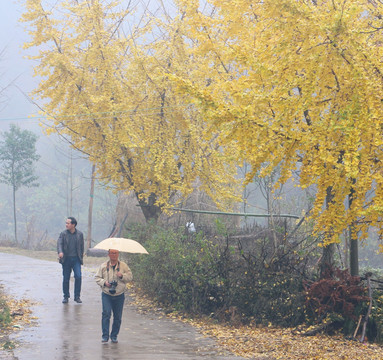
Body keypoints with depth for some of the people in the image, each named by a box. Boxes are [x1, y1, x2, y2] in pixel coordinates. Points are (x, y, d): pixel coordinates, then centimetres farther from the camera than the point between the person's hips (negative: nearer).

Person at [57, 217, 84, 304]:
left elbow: (82, 246, 11)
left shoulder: (80, 234, 4)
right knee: (66, 278, 4)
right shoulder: (63, 234, 0)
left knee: (78, 276, -12)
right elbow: (59, 243, -12)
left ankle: (77, 296, -1)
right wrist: (60, 252, -31)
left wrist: (81, 256, 9)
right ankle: (66, 296, 18)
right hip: (66, 259, 0)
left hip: (76, 259, 0)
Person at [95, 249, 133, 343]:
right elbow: (97, 278, 8)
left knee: (117, 316, 5)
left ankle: (114, 336, 18)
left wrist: (122, 276, -14)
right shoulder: (103, 266, 5)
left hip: (119, 295, 1)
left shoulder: (123, 265, 6)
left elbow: (130, 277, 5)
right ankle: (105, 336, -8)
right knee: (106, 313, -13)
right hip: (106, 295, -1)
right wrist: (104, 282, -10)